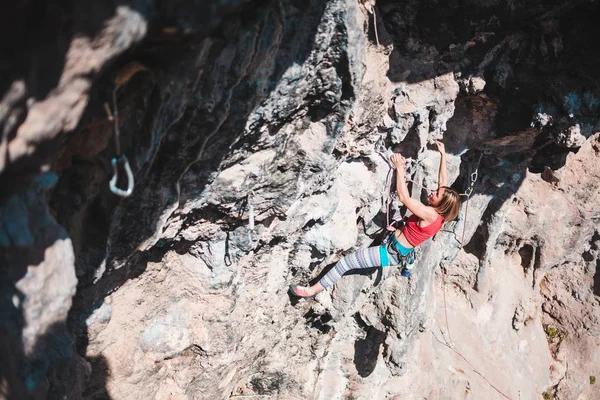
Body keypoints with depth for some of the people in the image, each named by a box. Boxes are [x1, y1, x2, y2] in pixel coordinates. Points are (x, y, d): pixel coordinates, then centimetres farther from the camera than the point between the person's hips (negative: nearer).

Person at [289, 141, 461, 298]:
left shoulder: (430, 215, -28)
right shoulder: (440, 212, -4)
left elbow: (404, 198, -33)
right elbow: (443, 179, 6)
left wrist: (399, 168, -30)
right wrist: (443, 154, 11)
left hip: (391, 253, -8)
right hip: (397, 247, 8)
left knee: (346, 261, -6)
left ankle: (312, 290, 3)